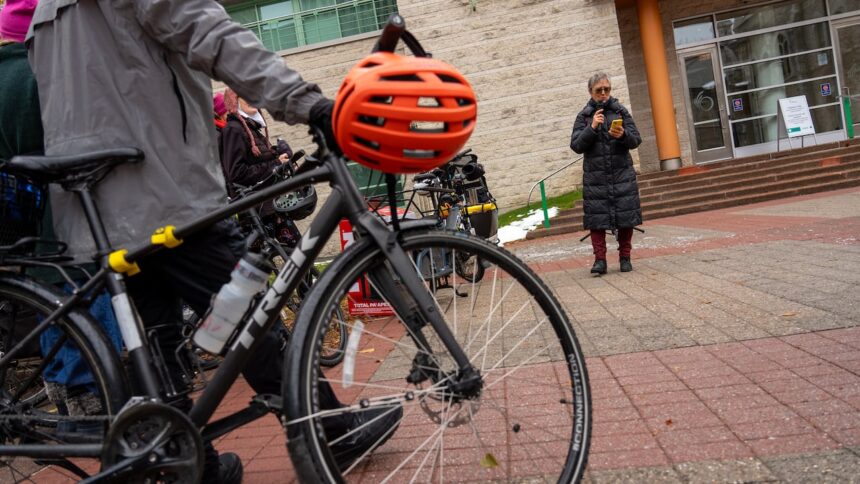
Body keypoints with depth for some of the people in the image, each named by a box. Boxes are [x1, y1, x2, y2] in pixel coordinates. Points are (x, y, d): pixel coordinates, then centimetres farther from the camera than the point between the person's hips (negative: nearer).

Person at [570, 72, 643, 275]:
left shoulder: (621, 111, 7)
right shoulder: (584, 116, 5)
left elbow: (636, 140, 3)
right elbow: (576, 145, -3)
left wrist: (623, 135, -17)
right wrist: (592, 127, -15)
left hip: (622, 173, 1)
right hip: (595, 176, -1)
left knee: (626, 216, 3)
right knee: (597, 217, -4)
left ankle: (625, 257, 15)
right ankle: (600, 259, 2)